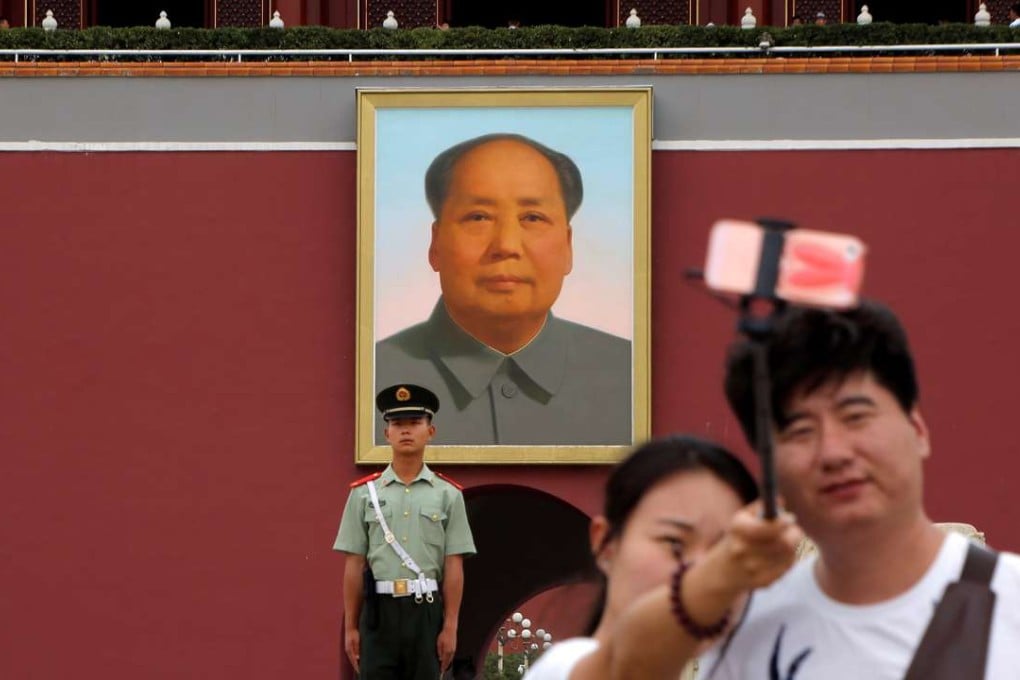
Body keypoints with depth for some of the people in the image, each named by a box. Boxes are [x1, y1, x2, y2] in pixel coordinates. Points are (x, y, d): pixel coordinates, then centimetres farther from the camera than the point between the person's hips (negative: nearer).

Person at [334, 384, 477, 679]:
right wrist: (350, 627, 3)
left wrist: (450, 627, -4)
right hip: (379, 609, 0)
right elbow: (354, 565, 6)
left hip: (426, 610, 0)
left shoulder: (447, 494, 6)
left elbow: (453, 567, 2)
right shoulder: (365, 493, 7)